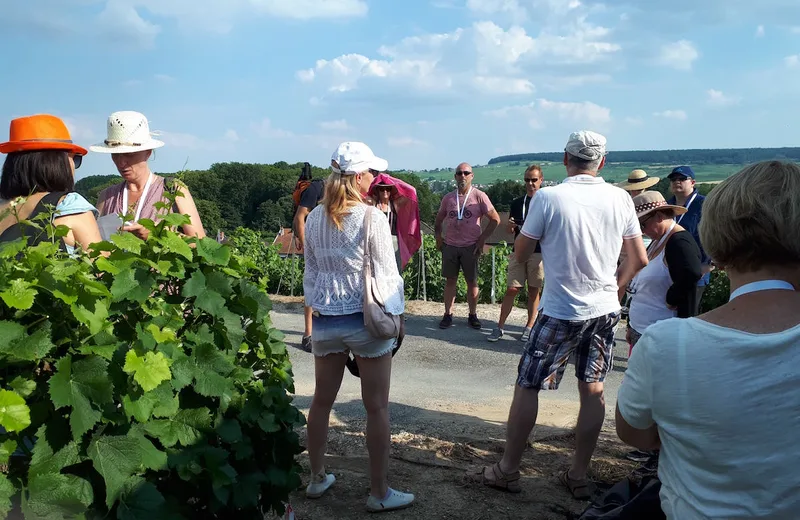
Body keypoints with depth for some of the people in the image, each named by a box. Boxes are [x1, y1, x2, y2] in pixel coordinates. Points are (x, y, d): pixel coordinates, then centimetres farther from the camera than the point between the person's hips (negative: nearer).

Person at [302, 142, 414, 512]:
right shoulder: (372, 218, -13)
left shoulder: (314, 218, 3)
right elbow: (386, 273, -9)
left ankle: (317, 478, 31)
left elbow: (310, 271, 10)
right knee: (377, 407, 6)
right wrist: (398, 314, 2)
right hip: (367, 319, -5)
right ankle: (379, 493, 15)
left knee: (322, 401, 17)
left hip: (325, 320, 5)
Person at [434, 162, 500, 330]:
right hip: (450, 245, 2)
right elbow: (438, 220, 19)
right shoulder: (448, 198, 7)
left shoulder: (479, 196, -3)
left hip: (470, 246, -2)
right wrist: (438, 237, 5)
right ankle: (448, 315, 10)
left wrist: (482, 239, -5)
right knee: (450, 280, 5)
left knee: (472, 281, 5)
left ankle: (473, 315, 15)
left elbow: (495, 219, -2)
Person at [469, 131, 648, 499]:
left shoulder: (548, 197, -13)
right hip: (605, 310, 4)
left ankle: (507, 470, 17)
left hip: (561, 312, -4)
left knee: (527, 387, 7)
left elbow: (520, 254, -4)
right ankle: (579, 476, 22)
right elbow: (639, 261, 4)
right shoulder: (620, 199, -1)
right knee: (592, 390, 13)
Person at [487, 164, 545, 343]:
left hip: (539, 252, -2)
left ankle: (530, 327, 15)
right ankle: (500, 327, 3)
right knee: (512, 289, 0)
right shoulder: (517, 203, 12)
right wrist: (511, 226, -6)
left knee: (533, 290, 5)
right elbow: (510, 230, 17)